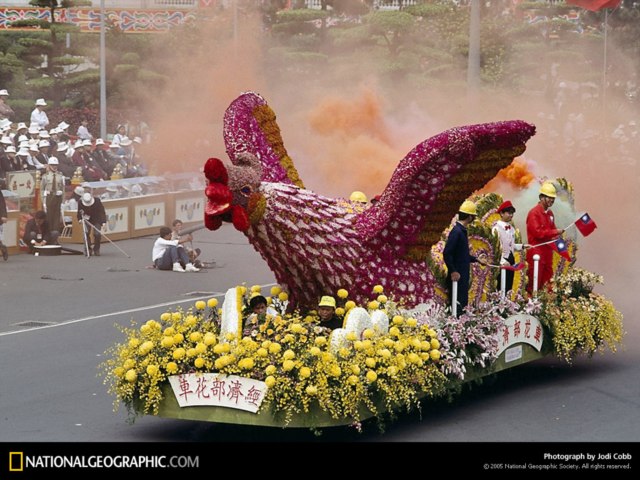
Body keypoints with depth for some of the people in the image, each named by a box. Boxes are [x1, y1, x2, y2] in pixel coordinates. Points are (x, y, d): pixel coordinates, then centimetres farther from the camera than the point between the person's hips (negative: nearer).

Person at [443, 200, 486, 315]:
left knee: (462, 303, 14)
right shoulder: (456, 231, -18)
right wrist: (453, 271, -24)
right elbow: (447, 254, -24)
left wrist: (476, 259, 24)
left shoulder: (462, 231, 12)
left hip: (463, 276, 10)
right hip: (456, 276, -10)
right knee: (457, 305, -7)